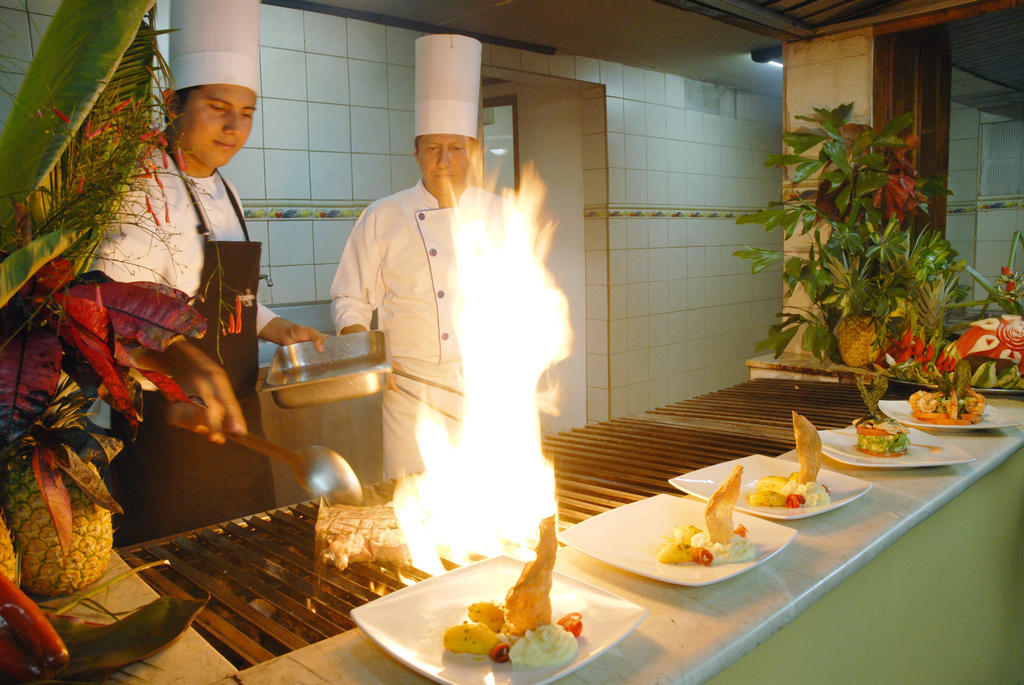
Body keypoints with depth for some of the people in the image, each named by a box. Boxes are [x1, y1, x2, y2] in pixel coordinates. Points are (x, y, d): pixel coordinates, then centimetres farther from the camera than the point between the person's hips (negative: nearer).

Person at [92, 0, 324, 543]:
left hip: (234, 417, 8)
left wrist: (279, 330, 9)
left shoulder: (223, 192, 11)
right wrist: (189, 367, -45)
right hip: (167, 418, -8)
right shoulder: (147, 190, -15)